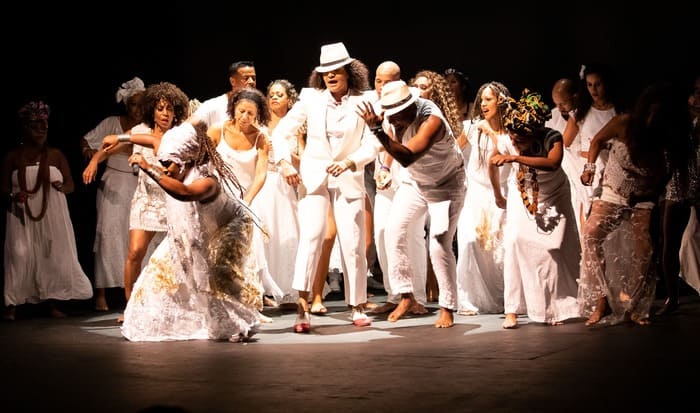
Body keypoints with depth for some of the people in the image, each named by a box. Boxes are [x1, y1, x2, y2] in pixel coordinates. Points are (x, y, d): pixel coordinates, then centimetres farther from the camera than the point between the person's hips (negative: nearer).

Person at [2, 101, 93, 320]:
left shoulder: (55, 155, 8)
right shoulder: (13, 157, 4)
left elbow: (70, 184, 10)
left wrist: (62, 186, -13)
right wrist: (13, 196, -16)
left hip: (52, 215, 2)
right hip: (22, 216, -2)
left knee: (54, 255, 0)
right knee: (20, 256, -8)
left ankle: (52, 303, 9)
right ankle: (12, 305, -3)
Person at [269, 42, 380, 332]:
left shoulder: (362, 102, -4)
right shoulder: (310, 98, -1)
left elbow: (372, 145, -8)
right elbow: (280, 132, 5)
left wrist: (349, 162, -23)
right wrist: (284, 162, -8)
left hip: (348, 179, 0)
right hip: (313, 177, 0)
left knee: (353, 243, 1)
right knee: (310, 236, -16)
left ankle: (358, 307, 18)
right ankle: (302, 309, -19)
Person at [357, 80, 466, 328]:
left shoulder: (431, 120, -36)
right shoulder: (396, 116, -15)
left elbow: (406, 157, -47)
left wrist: (377, 129, -53)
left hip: (446, 185, -6)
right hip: (415, 181, 6)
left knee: (439, 246, -12)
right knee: (394, 228, -9)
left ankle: (448, 308, 3)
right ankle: (406, 295, 2)